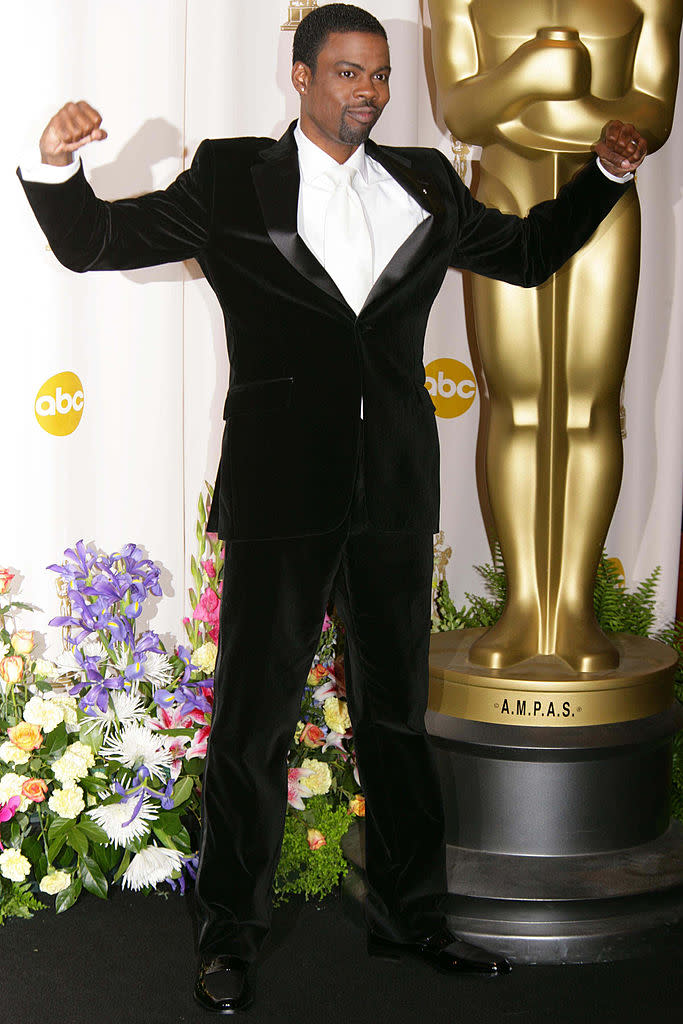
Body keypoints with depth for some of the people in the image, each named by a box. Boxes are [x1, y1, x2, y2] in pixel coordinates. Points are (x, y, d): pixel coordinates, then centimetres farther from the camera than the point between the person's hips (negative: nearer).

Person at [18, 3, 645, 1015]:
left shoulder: (422, 184, 13)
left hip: (394, 493, 4)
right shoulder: (232, 182, 2)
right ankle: (231, 932, 17)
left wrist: (606, 173, 12)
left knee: (398, 710, 14)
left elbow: (526, 251, 24)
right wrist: (57, 167, -18)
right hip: (281, 489, -4)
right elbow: (96, 242, 1)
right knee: (252, 715, 3)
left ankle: (409, 915, 28)